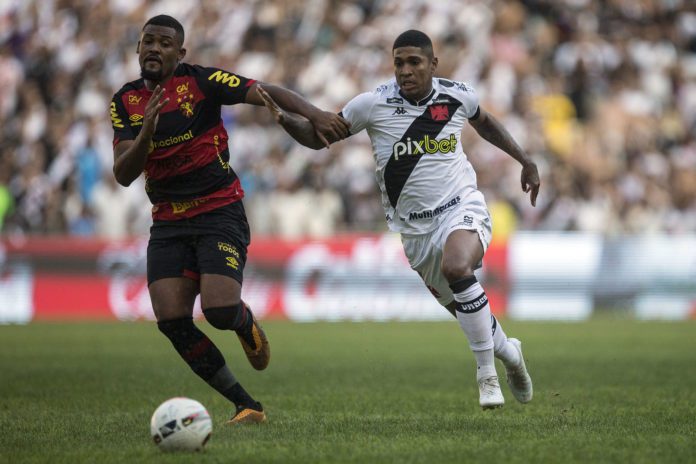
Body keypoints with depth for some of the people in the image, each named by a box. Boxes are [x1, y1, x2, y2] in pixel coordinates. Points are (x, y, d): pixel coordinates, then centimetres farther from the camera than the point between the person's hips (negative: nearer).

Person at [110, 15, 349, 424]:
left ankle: (247, 323, 19)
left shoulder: (202, 81, -8)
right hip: (168, 224, 4)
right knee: (171, 321, -12)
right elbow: (123, 174, -4)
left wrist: (315, 115, -32)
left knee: (219, 310, -22)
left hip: (220, 212, -4)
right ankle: (247, 406, -1)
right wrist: (146, 133, -23)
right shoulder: (126, 102, 4)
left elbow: (268, 93, -15)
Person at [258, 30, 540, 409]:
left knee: (457, 267, -34)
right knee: (465, 310, 10)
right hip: (414, 228, 2)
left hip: (462, 208, -2)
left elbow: (483, 121, 21)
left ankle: (487, 375, -23)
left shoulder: (457, 96, -3)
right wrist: (283, 118, -20)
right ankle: (508, 351, 45)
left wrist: (524, 160, 23)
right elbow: (318, 136, -1)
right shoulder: (373, 104, -8)